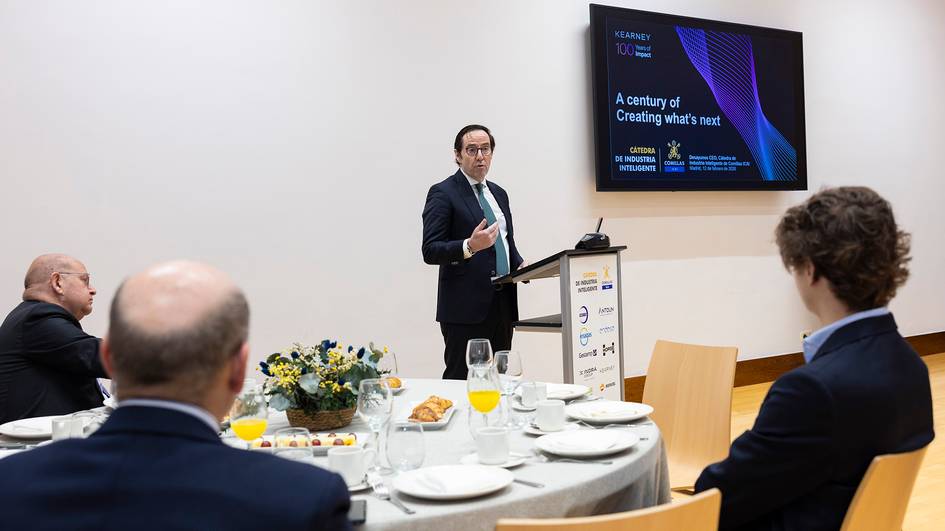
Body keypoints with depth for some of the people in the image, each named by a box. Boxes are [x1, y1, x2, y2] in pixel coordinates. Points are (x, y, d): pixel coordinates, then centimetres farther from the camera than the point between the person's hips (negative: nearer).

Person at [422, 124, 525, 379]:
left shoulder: (498, 193, 17)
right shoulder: (442, 193, -6)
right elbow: (430, 251, -13)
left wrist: (520, 265, 4)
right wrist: (469, 246, -29)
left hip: (502, 304, 7)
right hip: (465, 308, -7)